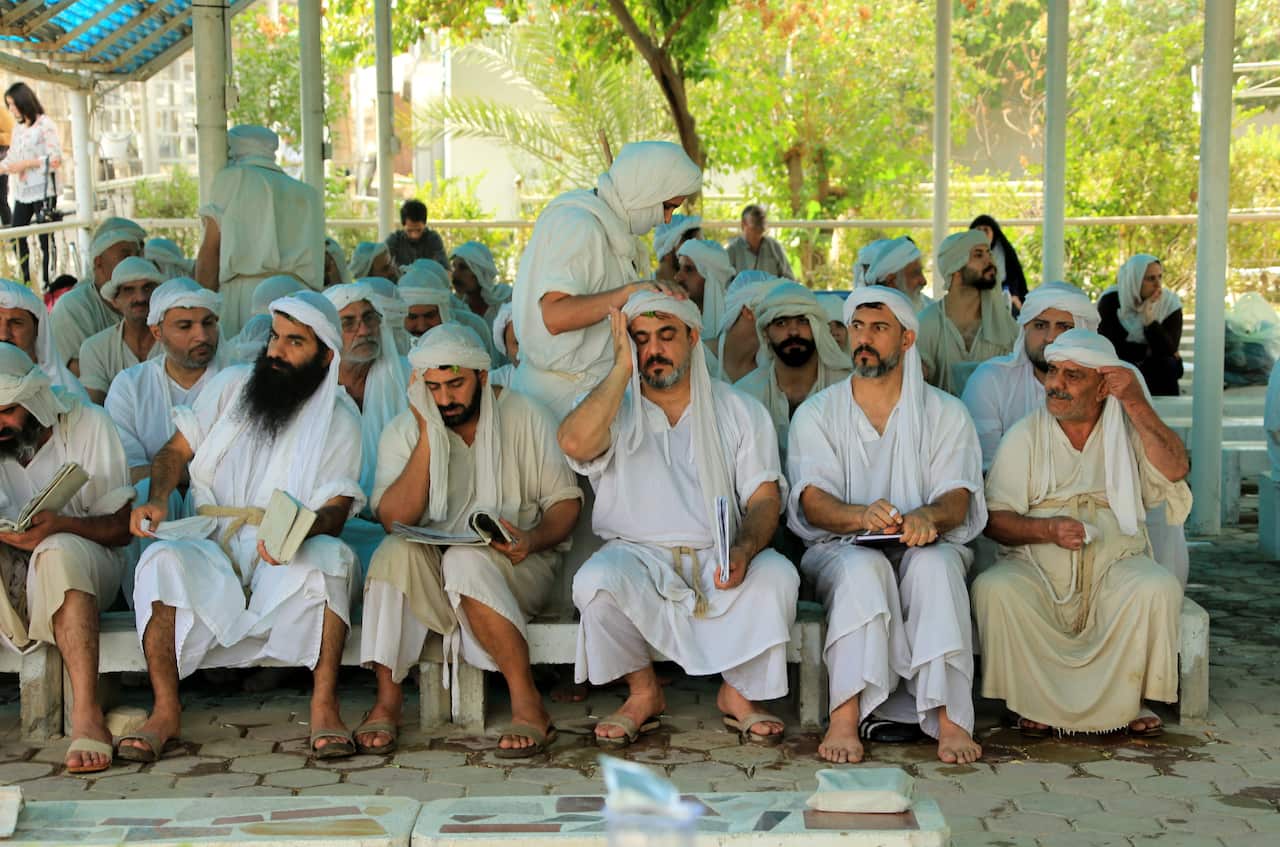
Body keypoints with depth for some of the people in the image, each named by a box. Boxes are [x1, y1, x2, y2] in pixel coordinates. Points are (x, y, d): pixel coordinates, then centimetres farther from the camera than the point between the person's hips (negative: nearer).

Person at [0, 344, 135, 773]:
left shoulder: (86, 423, -6)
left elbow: (122, 526, -8)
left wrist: (60, 524, -28)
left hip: (87, 563, -2)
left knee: (59, 552, -35)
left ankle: (87, 716, -42)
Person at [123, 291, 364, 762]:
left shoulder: (339, 422, 5)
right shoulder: (231, 385, 11)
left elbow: (335, 511, -4)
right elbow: (176, 450, 11)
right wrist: (157, 499, -10)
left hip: (287, 564, -1)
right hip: (210, 550, 2)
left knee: (330, 556, -34)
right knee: (162, 560, -30)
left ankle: (324, 706, -29)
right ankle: (165, 710, -23)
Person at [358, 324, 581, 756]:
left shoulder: (525, 417, -1)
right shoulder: (404, 431, 1)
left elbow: (565, 501, 0)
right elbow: (395, 520, -13)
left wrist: (534, 539, -21)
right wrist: (428, 436, -16)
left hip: (516, 566, -2)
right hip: (431, 567, 2)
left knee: (468, 562, -34)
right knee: (397, 551, -30)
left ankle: (528, 704, -29)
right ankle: (387, 700, -24)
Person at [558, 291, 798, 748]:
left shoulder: (740, 411, 9)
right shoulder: (612, 408, 5)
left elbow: (764, 497, 1)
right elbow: (575, 444, -19)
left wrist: (744, 550, -20)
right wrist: (623, 366, -12)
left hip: (720, 559, 1)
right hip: (638, 555, -1)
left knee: (777, 575, -29)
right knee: (595, 580, -32)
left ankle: (738, 692, -3)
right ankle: (643, 692, -5)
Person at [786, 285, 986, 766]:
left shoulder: (946, 414, 10)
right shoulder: (816, 414, 9)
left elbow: (958, 498, -3)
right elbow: (812, 501, -6)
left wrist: (928, 516, -29)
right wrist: (861, 516, -29)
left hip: (926, 546, 1)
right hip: (840, 548, 0)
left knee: (934, 564, -34)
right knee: (863, 567, -34)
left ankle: (949, 717, -38)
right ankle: (847, 715, -39)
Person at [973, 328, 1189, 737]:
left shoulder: (1127, 432, 11)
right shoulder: (1024, 436, 6)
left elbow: (1175, 470, -9)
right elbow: (995, 519, -1)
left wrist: (1137, 406, -12)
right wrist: (1047, 530, -20)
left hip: (1114, 565, 1)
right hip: (1036, 570, 0)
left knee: (1159, 588, -30)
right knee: (994, 589, -31)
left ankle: (1126, 699, -9)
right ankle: (1036, 701, -13)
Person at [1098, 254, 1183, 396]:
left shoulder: (1170, 302, -10)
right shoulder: (1110, 301, -14)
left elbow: (1169, 350, -19)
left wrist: (1149, 319, -31)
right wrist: (1147, 352, -13)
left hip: (1157, 369, 2)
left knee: (1168, 365, -29)